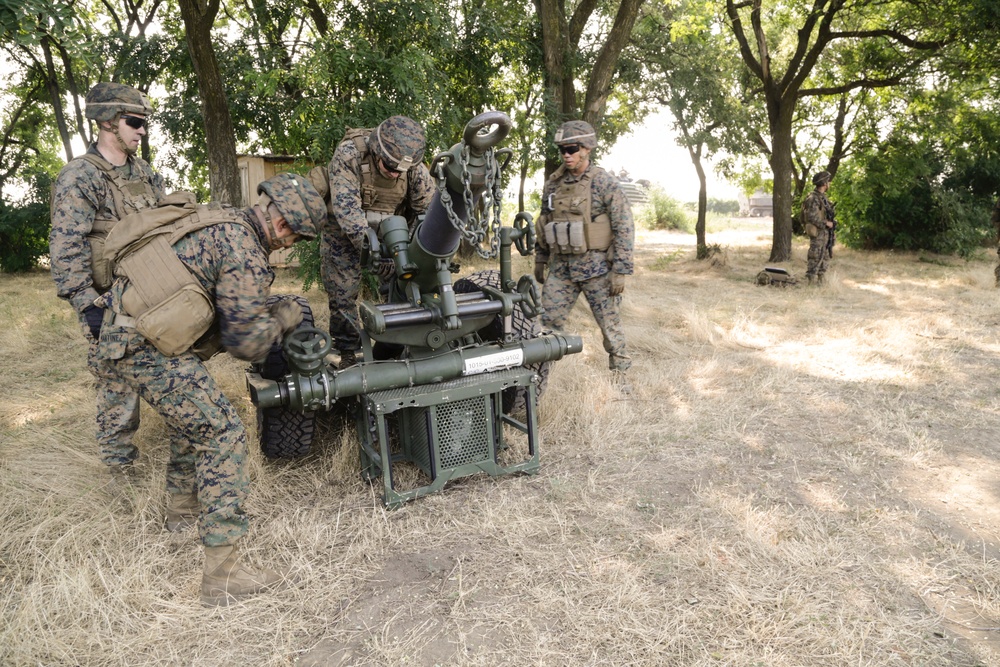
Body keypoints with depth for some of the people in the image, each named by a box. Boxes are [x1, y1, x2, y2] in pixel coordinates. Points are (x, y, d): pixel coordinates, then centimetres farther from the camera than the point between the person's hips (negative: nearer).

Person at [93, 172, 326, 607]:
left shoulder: (221, 222, 14)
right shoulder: (244, 251, -16)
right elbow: (247, 343, -13)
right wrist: (285, 316, 2)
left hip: (122, 334, 10)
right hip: (147, 348, -10)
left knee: (194, 415, 27)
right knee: (223, 435, -9)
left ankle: (183, 508, 46)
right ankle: (223, 574, -6)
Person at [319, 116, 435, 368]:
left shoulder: (413, 165, -17)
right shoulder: (349, 154, -28)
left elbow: (427, 205, -11)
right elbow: (346, 207, -35)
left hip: (388, 232, 3)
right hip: (344, 232, -2)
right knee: (343, 293, -2)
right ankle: (348, 354, 14)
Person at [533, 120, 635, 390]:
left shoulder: (605, 183, -9)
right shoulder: (553, 183, 7)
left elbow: (625, 228, -10)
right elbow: (544, 224, 18)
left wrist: (621, 271, -14)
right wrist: (540, 260, 17)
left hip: (596, 267, -4)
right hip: (560, 267, 5)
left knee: (610, 324, 5)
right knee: (549, 324, 5)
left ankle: (620, 376, 20)